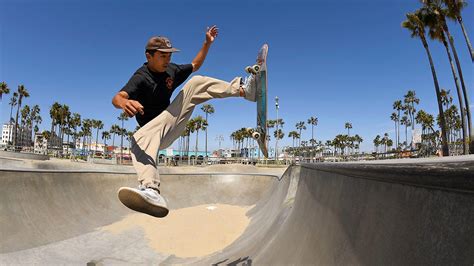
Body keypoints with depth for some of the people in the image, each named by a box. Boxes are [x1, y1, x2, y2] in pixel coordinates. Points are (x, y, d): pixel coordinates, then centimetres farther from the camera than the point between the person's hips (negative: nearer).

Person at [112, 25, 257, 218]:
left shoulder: (171, 70, 3)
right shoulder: (141, 78, -17)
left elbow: (195, 65, 21)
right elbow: (117, 98, -35)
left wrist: (207, 43, 13)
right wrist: (124, 103, -59)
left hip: (171, 121, 6)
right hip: (153, 128, -6)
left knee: (196, 82, 0)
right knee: (141, 138, -44)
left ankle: (242, 89, -10)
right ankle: (151, 191, -68)